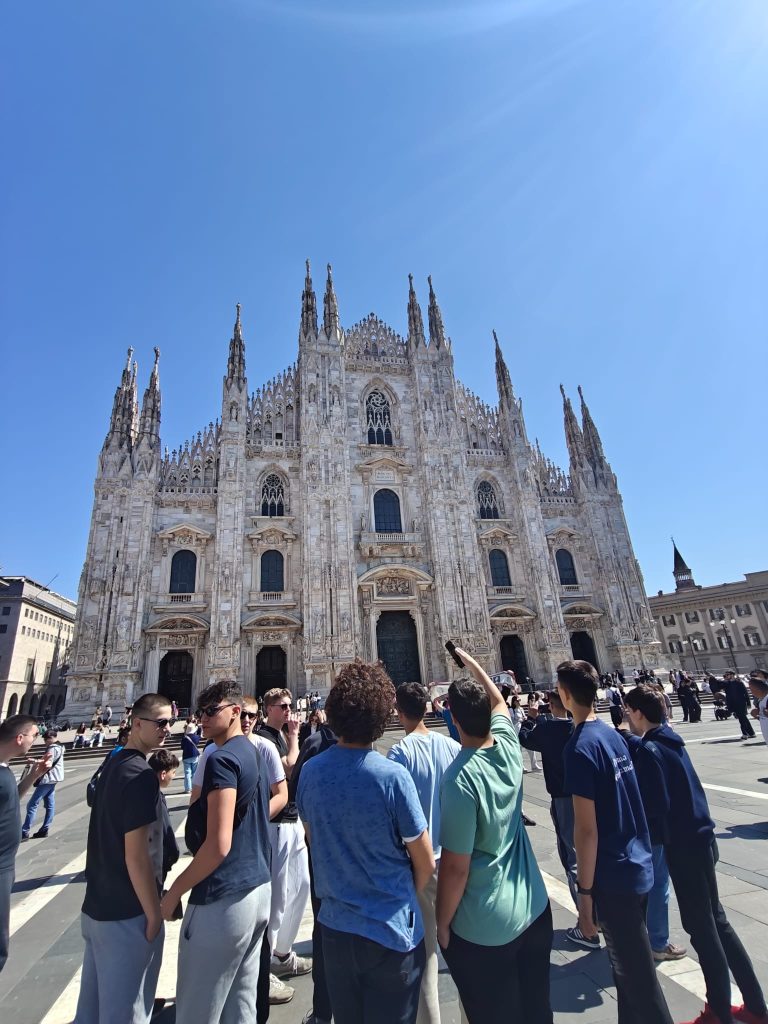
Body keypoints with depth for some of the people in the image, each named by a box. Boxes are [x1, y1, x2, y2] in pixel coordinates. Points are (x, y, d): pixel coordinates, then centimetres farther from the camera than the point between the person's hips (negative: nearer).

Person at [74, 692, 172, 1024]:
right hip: (127, 914, -8)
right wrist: (155, 914, -14)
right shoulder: (141, 775, -27)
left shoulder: (112, 763, 1)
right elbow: (135, 855, -25)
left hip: (95, 906, 9)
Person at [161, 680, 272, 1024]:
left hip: (222, 899, -8)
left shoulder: (222, 759, -21)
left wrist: (174, 892, -11)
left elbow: (218, 845, -23)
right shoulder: (253, 754, 7)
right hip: (258, 889, 9)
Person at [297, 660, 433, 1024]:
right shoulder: (392, 776, -26)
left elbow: (314, 841, 5)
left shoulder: (310, 772, -12)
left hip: (335, 927, 4)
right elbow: (425, 863, -13)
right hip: (391, 931, -4)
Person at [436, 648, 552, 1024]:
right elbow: (499, 701, 10)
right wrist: (471, 663, 20)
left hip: (483, 929, -5)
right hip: (534, 908, 6)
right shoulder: (508, 745, -12)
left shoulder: (459, 777, -28)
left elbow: (455, 867, -21)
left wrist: (442, 923, -5)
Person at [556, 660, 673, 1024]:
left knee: (636, 975, 9)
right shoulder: (614, 735, 0)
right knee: (631, 964, 23)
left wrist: (585, 891, -12)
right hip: (638, 865, 8)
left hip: (613, 876, -8)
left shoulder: (580, 747, -24)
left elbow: (586, 829, -22)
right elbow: (623, 803, 11)